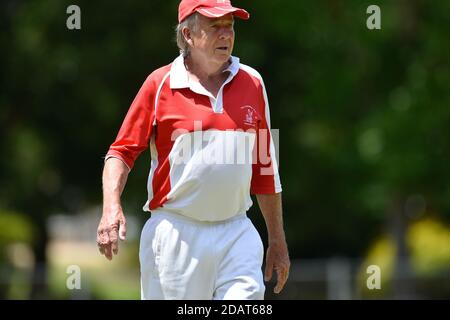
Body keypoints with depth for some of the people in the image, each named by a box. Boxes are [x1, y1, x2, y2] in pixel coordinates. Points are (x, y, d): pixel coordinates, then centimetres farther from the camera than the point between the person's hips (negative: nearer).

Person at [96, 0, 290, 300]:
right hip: (175, 238, -2)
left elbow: (265, 167, 15)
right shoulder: (160, 84, 0)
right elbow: (122, 151, 1)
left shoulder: (252, 82, 10)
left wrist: (278, 241, 15)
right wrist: (112, 207, -17)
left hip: (237, 235, 2)